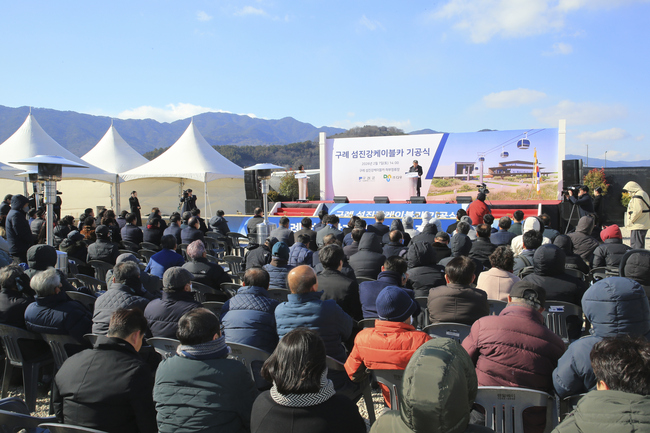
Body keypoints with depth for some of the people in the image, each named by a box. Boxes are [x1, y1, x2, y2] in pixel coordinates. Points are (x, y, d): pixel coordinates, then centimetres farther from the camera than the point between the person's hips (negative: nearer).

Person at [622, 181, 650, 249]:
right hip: (644, 225, 11)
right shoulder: (644, 194, 19)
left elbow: (638, 210, -24)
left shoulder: (637, 196, -14)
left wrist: (630, 221, -16)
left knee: (636, 246, -10)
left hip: (638, 226, -11)